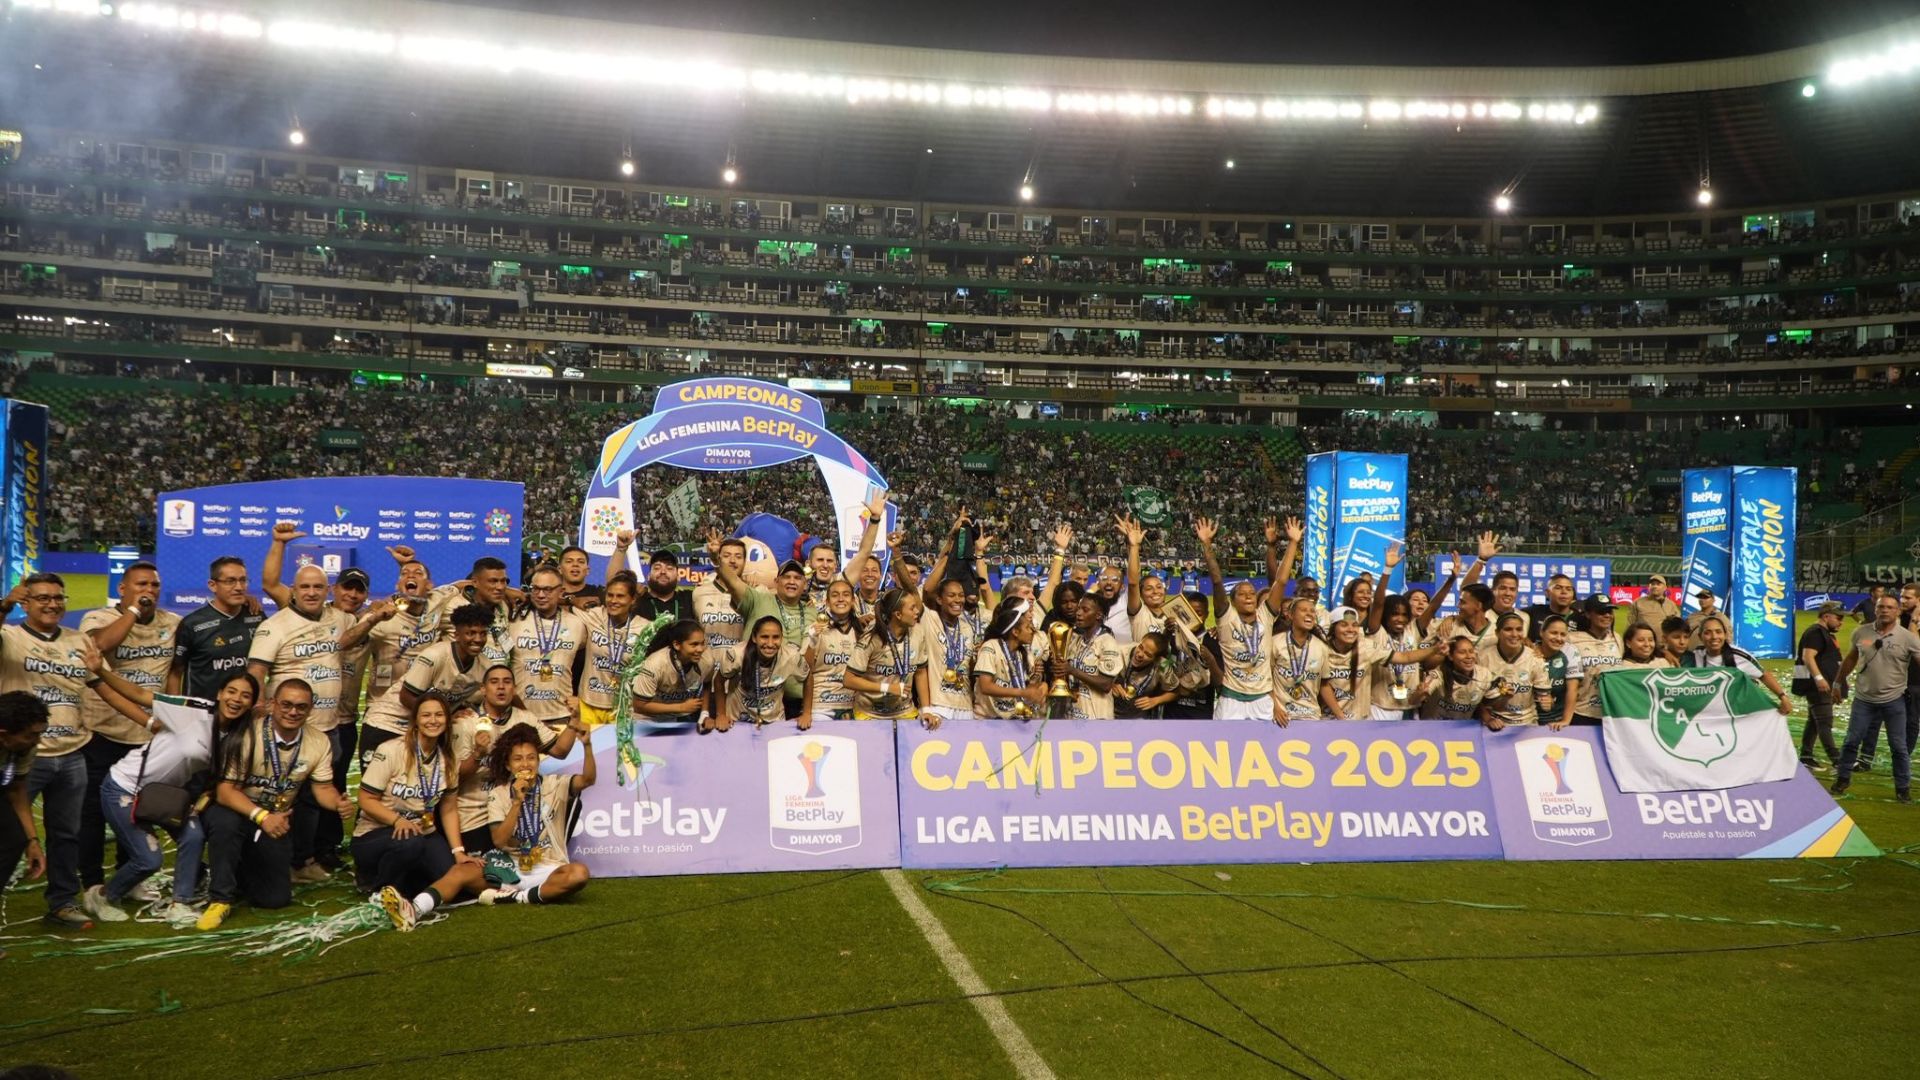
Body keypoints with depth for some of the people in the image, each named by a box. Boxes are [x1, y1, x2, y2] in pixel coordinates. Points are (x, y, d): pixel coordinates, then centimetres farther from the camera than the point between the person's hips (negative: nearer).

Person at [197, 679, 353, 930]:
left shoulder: (319, 743, -8)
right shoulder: (247, 735, -23)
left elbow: (323, 788, -3)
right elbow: (225, 791, -23)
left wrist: (339, 803, -27)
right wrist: (262, 816, -38)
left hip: (277, 823, 4)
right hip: (237, 812, -4)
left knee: (276, 899, -1)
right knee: (226, 823, -40)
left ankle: (243, 870, 32)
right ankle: (220, 898, -19)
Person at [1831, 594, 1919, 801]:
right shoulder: (1861, 633, -2)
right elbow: (1850, 659, 12)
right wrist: (1839, 683, 16)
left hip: (1894, 700, -2)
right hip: (1864, 699, 2)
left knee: (1899, 746, 5)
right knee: (1851, 741, 8)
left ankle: (1902, 788, 18)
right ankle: (1843, 779, 23)